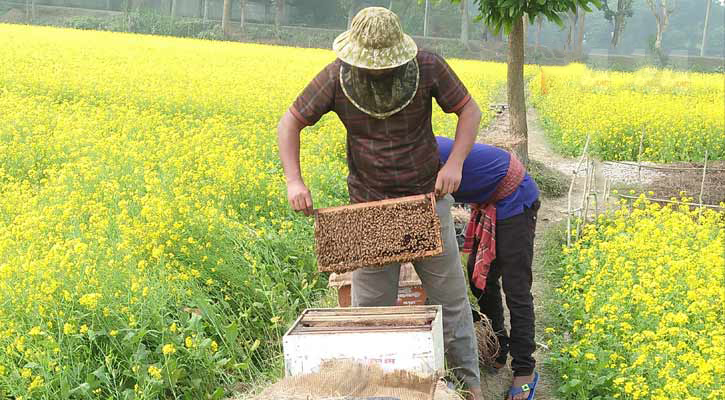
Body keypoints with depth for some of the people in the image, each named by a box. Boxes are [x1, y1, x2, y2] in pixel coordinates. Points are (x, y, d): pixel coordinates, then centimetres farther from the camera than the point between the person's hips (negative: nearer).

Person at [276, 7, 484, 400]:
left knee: (450, 297, 10)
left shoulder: (428, 66, -15)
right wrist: (294, 181, -20)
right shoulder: (336, 77, -14)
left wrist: (455, 163, -20)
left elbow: (470, 110, -4)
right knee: (370, 307, 4)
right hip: (371, 206, 0)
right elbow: (288, 124, -5)